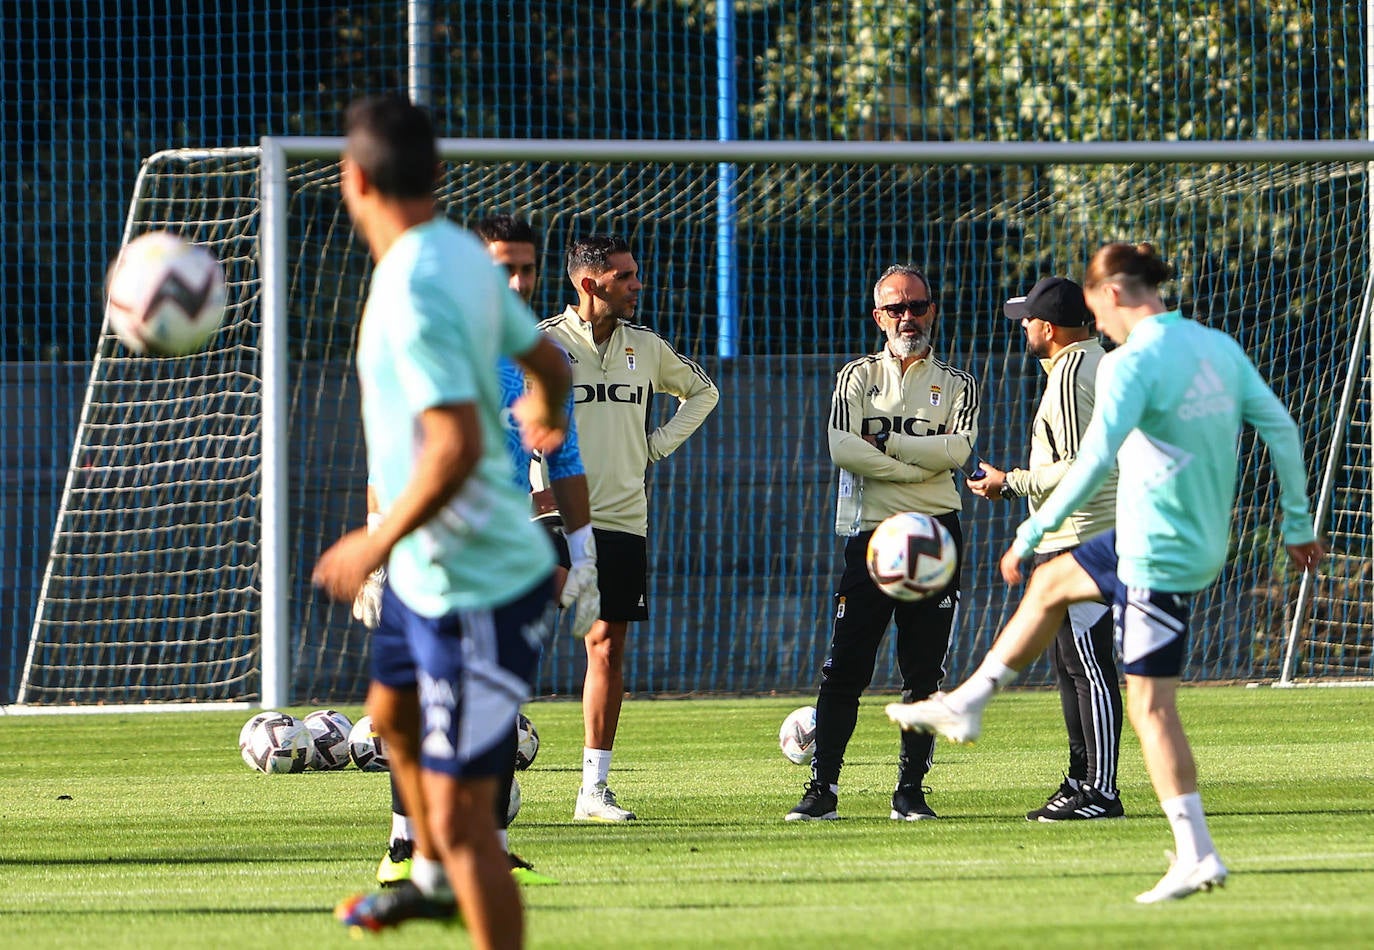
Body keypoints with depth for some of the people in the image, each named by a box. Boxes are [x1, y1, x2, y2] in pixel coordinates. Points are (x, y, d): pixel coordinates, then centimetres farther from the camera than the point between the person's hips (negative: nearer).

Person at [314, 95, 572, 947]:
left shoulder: (414, 292, -27)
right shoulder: (462, 254, 1)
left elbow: (456, 446, -34)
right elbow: (547, 361, 15)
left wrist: (378, 543, -21)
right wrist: (546, 412, 38)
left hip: (474, 592, -11)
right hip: (431, 575, 11)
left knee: (461, 818, -10)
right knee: (393, 715, 35)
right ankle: (434, 880, 58)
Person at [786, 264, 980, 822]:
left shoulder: (957, 385, 11)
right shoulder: (858, 378, 10)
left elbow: (957, 449, -8)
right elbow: (843, 448, -8)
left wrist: (884, 443, -8)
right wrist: (919, 465, -10)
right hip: (870, 535, -1)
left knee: (924, 673, 1)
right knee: (844, 669, -6)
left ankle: (911, 790, 6)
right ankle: (822, 788, -4)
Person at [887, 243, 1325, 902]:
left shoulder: (1133, 363, -18)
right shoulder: (1219, 348, 5)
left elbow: (1095, 461, -25)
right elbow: (1280, 428, 7)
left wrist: (1032, 533, -18)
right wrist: (1298, 525, 15)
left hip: (1159, 557, -9)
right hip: (1202, 542, 9)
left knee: (1151, 706, -2)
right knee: (1052, 582, 27)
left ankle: (1197, 855, -4)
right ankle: (965, 706, 39)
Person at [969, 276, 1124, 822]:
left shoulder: (1071, 374, -15)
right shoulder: (1101, 362, 17)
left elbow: (1077, 469, -21)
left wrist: (1011, 484, -13)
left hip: (1077, 541, -11)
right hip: (1068, 540, 11)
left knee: (1088, 666, -10)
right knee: (1069, 664, 16)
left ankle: (1101, 792, -11)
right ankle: (1082, 781, 21)